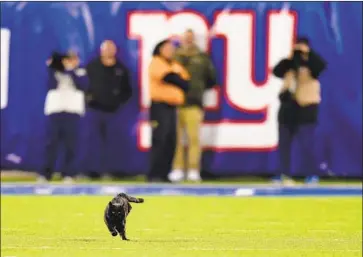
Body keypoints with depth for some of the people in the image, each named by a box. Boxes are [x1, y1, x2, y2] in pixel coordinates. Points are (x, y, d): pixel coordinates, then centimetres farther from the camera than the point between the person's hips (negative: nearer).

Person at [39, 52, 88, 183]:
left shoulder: (81, 73, 12)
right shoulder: (55, 72, 13)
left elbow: (82, 86, -8)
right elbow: (52, 86, -5)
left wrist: (71, 71, -11)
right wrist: (52, 69, -12)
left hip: (73, 111, 0)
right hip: (55, 110, 1)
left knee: (71, 144, -4)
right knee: (52, 142, -3)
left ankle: (68, 173, 0)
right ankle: (46, 173, -1)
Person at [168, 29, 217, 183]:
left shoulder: (202, 58, 11)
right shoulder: (173, 56, 10)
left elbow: (211, 79, 17)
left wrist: (198, 88, 11)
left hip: (193, 103, -1)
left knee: (194, 138, -5)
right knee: (176, 138, -1)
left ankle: (193, 171, -3)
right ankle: (177, 170, 3)